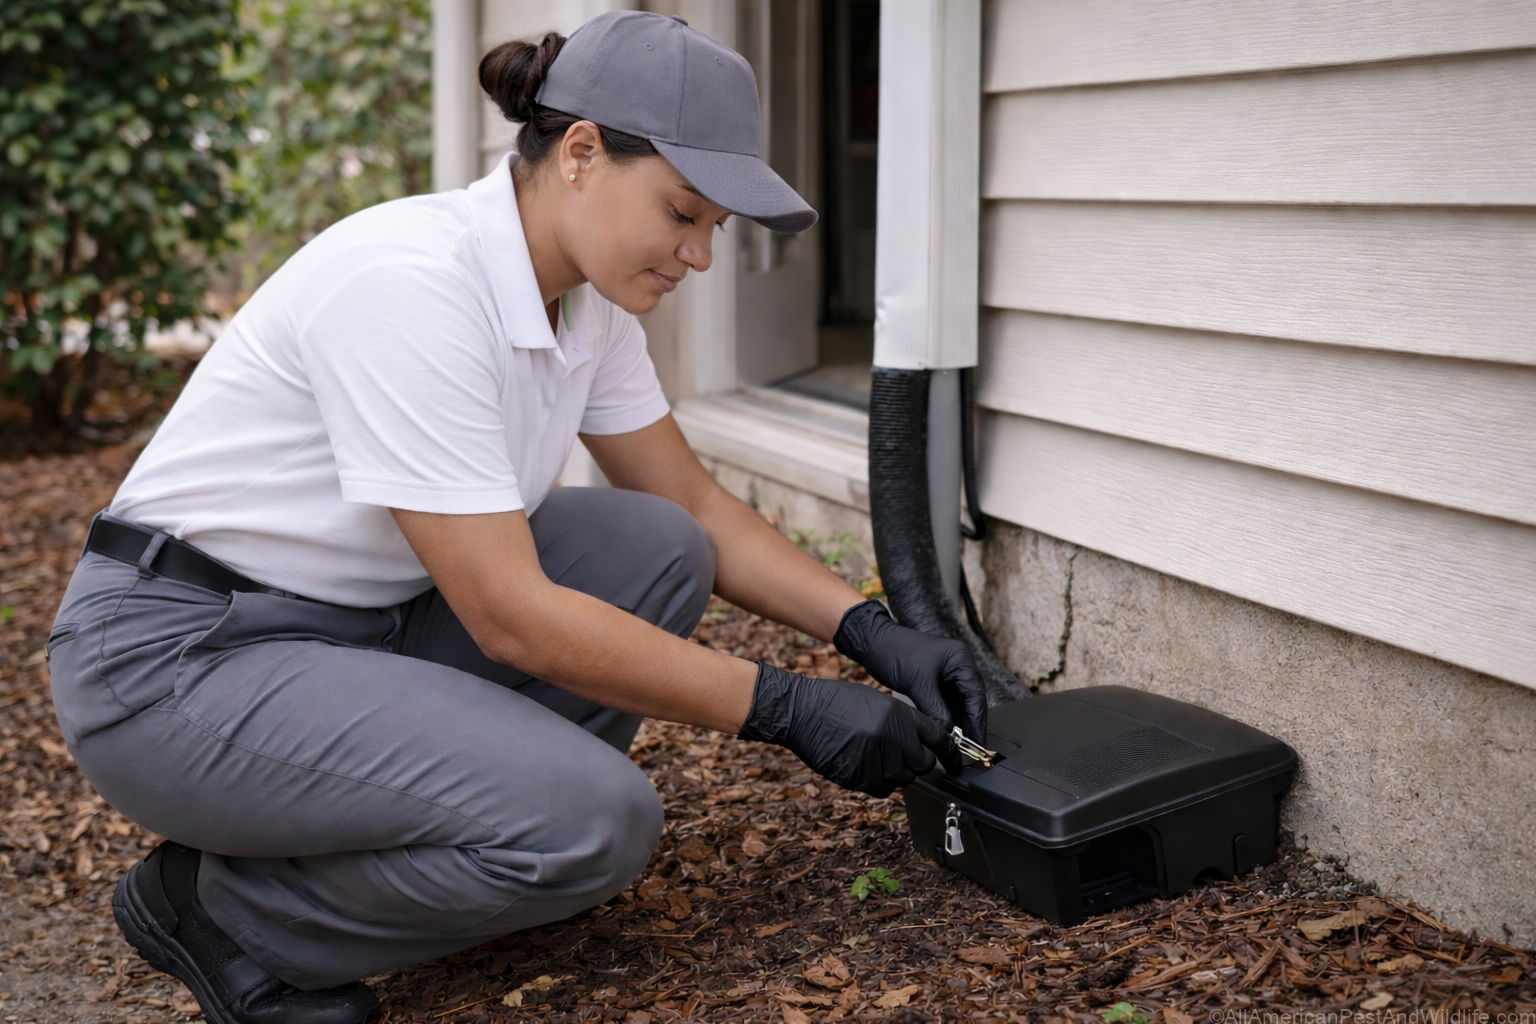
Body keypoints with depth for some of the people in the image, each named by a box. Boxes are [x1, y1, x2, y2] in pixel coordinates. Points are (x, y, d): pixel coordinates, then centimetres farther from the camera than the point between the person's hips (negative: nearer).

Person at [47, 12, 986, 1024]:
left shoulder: (586, 296, -1)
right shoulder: (411, 283, -28)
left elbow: (696, 507, 10)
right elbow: (511, 616, -27)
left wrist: (872, 630, -3)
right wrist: (786, 707, -22)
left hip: (362, 618, 9)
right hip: (177, 661, -9)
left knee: (659, 552, -4)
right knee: (597, 822, -24)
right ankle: (227, 907, -2)